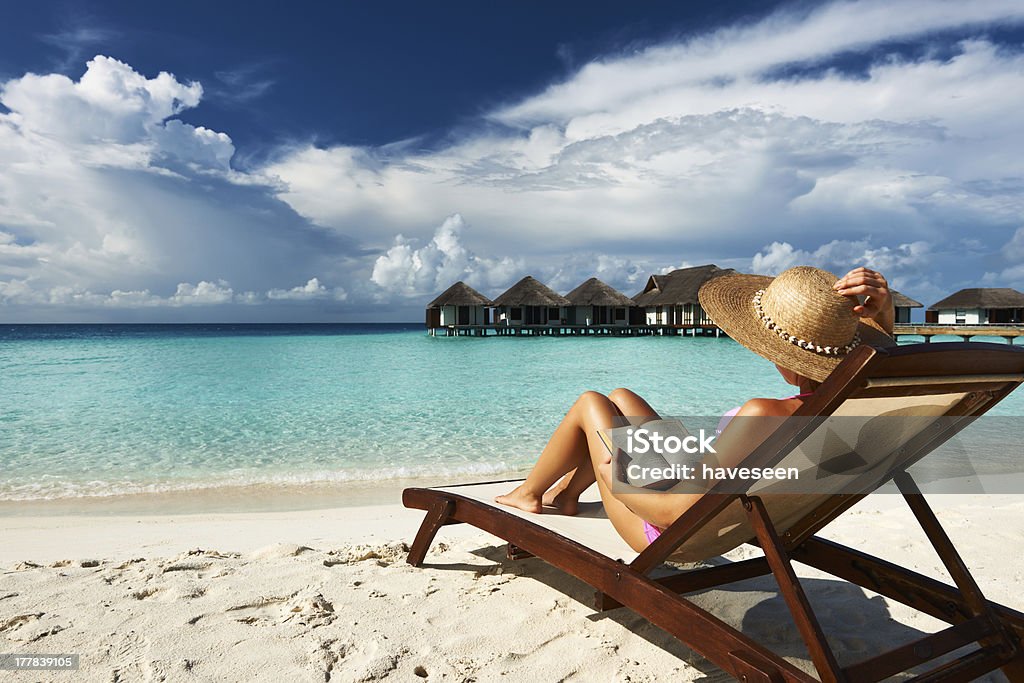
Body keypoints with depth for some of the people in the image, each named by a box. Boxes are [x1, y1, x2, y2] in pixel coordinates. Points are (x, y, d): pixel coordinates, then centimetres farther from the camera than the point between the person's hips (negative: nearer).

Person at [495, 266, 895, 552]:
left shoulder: (765, 417, -41)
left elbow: (678, 512, -36)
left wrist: (616, 480, -19)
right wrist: (883, 311, -14)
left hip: (670, 535, -8)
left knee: (590, 403, 10)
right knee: (619, 397, 19)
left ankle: (529, 493, 35)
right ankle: (567, 494, 40)